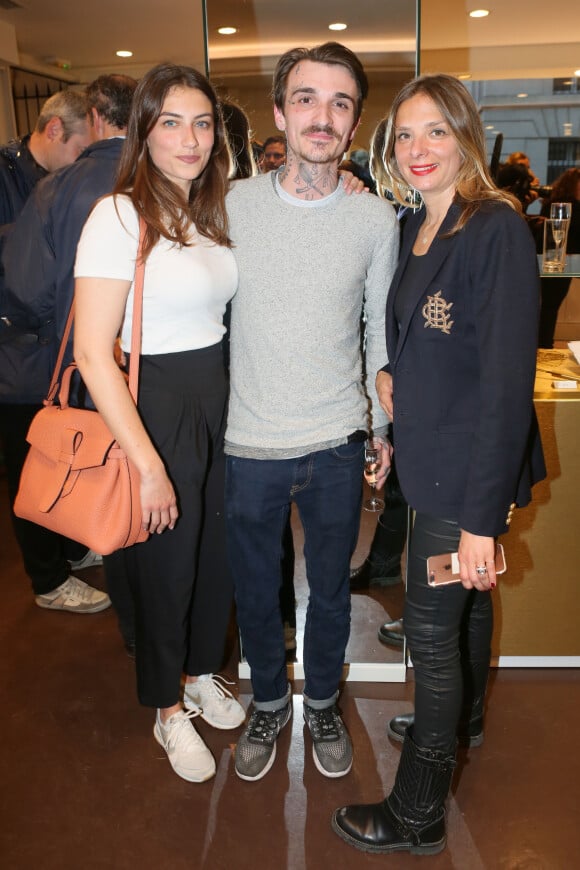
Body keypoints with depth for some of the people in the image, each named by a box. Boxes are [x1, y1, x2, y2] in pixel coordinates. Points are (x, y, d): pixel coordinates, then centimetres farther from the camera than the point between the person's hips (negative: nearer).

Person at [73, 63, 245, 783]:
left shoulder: (212, 213, 9)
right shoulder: (120, 216, -16)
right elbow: (93, 353, -21)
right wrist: (148, 464, -21)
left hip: (219, 398, 7)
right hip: (154, 405, -7)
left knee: (217, 550, 19)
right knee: (164, 564, 10)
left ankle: (202, 675, 46)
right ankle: (168, 710, 37)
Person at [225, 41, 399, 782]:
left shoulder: (376, 219, -3)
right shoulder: (234, 204, -4)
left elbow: (382, 331, 5)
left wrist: (384, 431, 6)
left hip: (336, 444, 0)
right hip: (251, 444, 1)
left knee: (330, 589, 18)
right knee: (255, 591, 17)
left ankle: (323, 702, 45)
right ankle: (268, 701, 44)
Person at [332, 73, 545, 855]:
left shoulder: (497, 230, -18)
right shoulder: (419, 227, 7)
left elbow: (508, 380, -23)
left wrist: (481, 515, -23)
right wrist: (392, 371, 3)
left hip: (471, 473, -8)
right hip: (435, 459, 8)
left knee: (433, 626, 3)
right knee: (466, 606, 24)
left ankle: (416, 814, 24)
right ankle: (458, 728, 49)